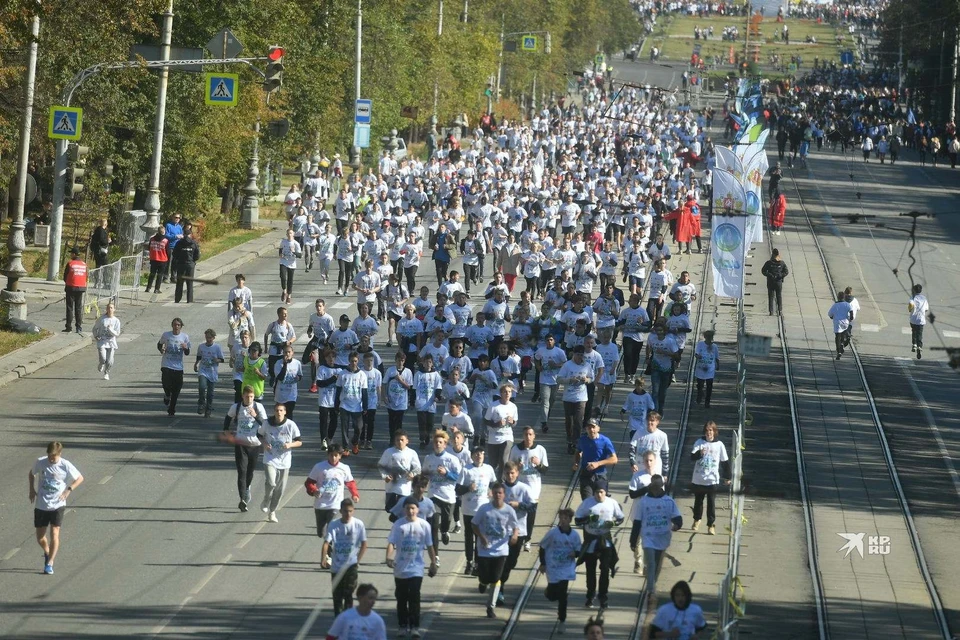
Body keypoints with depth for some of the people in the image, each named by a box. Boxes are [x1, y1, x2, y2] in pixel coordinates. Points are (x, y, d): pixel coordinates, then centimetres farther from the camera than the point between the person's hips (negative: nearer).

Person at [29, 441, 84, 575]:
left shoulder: (65, 465, -11)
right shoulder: (40, 462, -6)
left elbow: (80, 478, 1)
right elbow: (31, 474, 15)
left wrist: (69, 490, -13)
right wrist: (32, 489, 4)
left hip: (57, 505, -2)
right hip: (41, 505, 2)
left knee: (54, 533, -14)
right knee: (40, 537, 7)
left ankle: (50, 563, -5)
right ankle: (47, 553, 38)